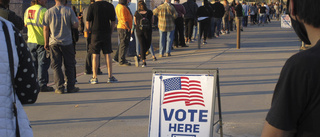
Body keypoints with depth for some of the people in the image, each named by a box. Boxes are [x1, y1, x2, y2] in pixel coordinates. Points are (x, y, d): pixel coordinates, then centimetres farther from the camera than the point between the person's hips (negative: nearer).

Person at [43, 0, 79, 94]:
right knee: (69, 65, 9)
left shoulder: (49, 12, -1)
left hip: (53, 43, 1)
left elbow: (45, 29, 0)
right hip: (67, 43, -1)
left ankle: (60, 87, 1)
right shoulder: (69, 11, -5)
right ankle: (70, 87, 12)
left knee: (56, 66, 5)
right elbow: (76, 25, -6)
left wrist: (46, 42, 8)